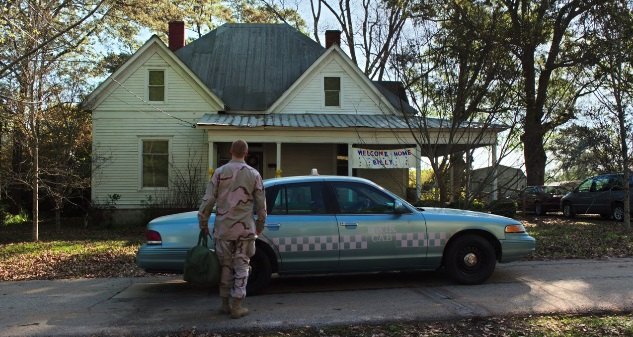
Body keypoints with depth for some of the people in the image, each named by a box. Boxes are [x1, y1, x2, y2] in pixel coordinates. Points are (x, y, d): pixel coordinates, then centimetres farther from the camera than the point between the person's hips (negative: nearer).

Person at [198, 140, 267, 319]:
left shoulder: (220, 172, -1)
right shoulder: (254, 174, 0)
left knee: (225, 266, 12)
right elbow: (261, 204, 3)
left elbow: (208, 200, -3)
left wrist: (203, 223, 7)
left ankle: (225, 304, 20)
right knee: (241, 267, 5)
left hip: (223, 228, 1)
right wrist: (260, 224, 16)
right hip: (245, 228, -1)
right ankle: (236, 307, 5)